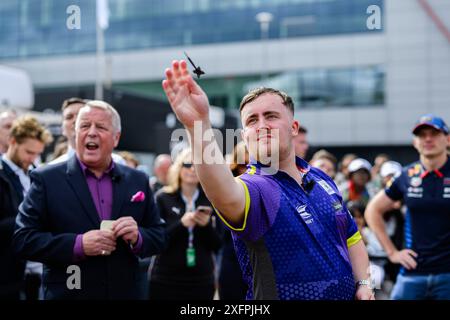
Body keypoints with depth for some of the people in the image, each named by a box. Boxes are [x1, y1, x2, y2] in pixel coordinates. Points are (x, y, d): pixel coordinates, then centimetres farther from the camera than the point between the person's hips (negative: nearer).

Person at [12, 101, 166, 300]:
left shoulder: (138, 180, 3)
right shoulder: (47, 179, -5)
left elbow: (159, 237, 6)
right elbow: (22, 239, -10)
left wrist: (137, 237, -15)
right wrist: (78, 245, -22)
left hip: (126, 293, 3)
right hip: (68, 293, -3)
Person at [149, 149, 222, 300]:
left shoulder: (210, 201, 6)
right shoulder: (163, 198, -1)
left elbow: (216, 245, 6)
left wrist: (207, 225, -12)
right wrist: (181, 224, -19)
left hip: (202, 280, 2)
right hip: (166, 279, -2)